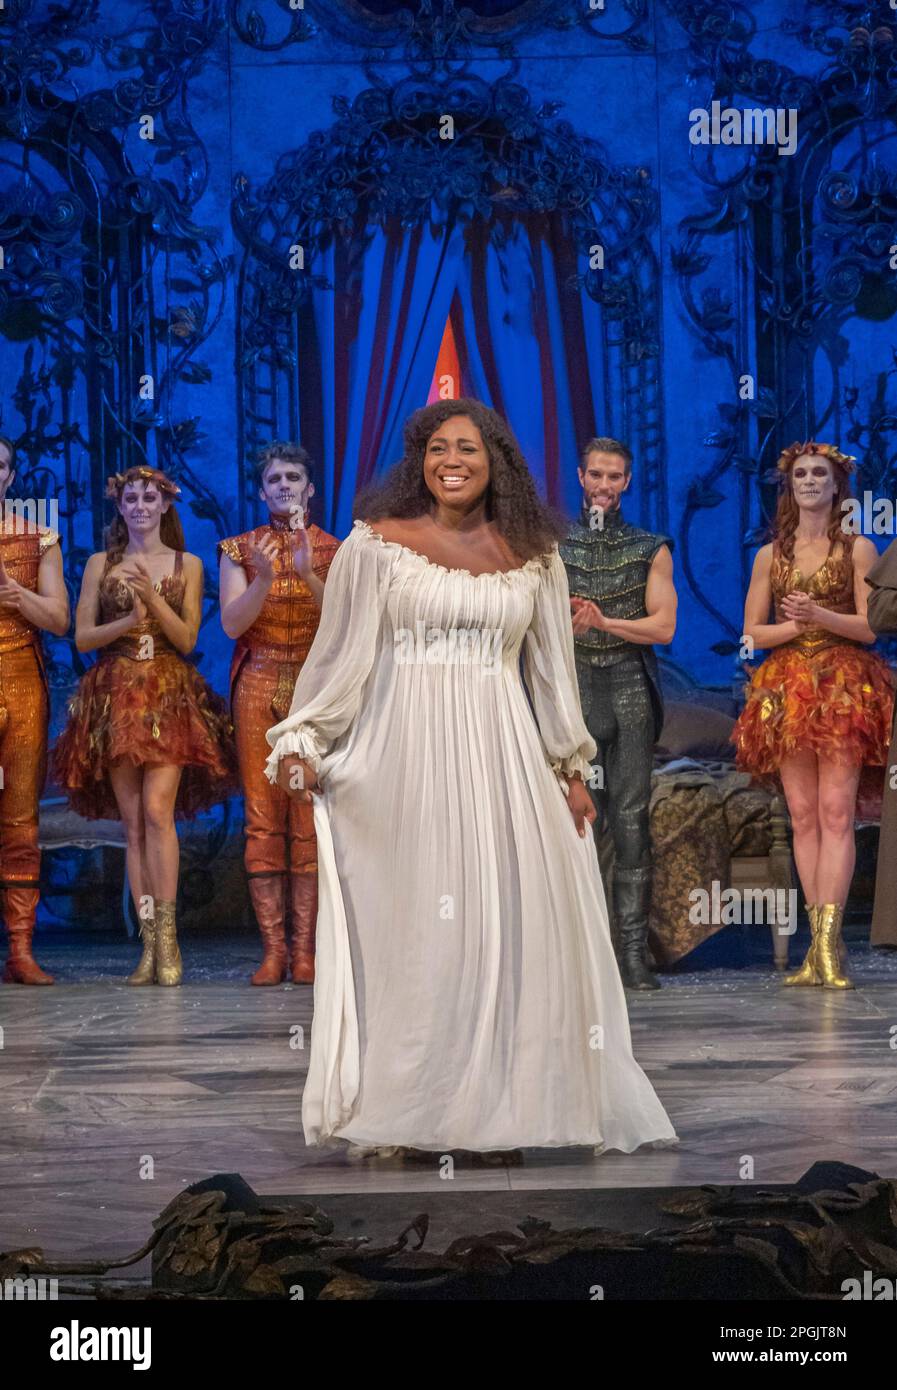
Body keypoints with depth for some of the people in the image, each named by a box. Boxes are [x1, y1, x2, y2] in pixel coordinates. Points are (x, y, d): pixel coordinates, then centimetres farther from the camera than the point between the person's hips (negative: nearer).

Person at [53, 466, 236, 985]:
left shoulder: (187, 565, 10)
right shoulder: (100, 565, 12)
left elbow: (187, 639, 1)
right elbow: (82, 636, 5)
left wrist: (152, 597, -12)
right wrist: (128, 621, -11)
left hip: (170, 697, -2)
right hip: (114, 697, 2)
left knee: (157, 810, -16)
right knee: (133, 822, -1)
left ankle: (166, 937, -15)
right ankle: (152, 944, 1)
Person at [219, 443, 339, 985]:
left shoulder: (334, 551, 7)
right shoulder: (240, 550, 9)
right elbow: (232, 623, -3)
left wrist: (309, 575, -21)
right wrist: (263, 579, -18)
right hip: (259, 687, 1)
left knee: (310, 817, -6)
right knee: (263, 816, -3)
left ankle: (305, 948, -3)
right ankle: (273, 947, -1)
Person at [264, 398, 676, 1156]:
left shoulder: (532, 557, 10)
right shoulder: (376, 544, 2)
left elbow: (553, 669, 15)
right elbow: (341, 653, 1)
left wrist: (571, 767, 14)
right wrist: (301, 741, -6)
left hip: (499, 759, 3)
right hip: (403, 757, -2)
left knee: (505, 920, -1)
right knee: (404, 926, -2)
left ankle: (495, 1107, 7)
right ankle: (395, 1115, 2)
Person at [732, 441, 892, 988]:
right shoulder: (771, 556, 14)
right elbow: (754, 633, 10)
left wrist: (821, 616, -17)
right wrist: (796, 625, -7)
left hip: (844, 688, -3)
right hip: (787, 690, 3)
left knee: (836, 811, -12)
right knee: (803, 815, -1)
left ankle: (828, 938, -18)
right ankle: (824, 942, 1)